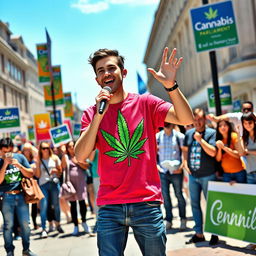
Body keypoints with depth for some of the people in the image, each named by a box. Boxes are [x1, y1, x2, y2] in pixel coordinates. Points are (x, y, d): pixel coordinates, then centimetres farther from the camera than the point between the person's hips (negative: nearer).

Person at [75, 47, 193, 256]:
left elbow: (186, 119, -9)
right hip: (109, 208, 1)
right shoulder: (91, 114, 6)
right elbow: (81, 156, -7)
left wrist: (171, 86, -24)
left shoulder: (145, 103, 3)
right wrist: (99, 115, -14)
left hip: (147, 204, 0)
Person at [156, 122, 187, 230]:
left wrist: (181, 167, -12)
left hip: (176, 171, -2)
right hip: (163, 171, 3)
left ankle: (183, 219, 17)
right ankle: (168, 220, 16)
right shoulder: (158, 136, 5)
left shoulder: (179, 136, -3)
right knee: (165, 196, 6)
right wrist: (156, 165, 1)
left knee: (179, 195, 4)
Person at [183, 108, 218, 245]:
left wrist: (200, 139, -19)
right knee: (195, 204, 10)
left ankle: (214, 233, 14)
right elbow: (185, 149, 18)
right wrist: (185, 163, 4)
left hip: (208, 176, -5)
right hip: (193, 176, 5)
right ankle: (199, 233, 20)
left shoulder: (211, 133, -8)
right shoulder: (188, 133, 8)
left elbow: (212, 152, -18)